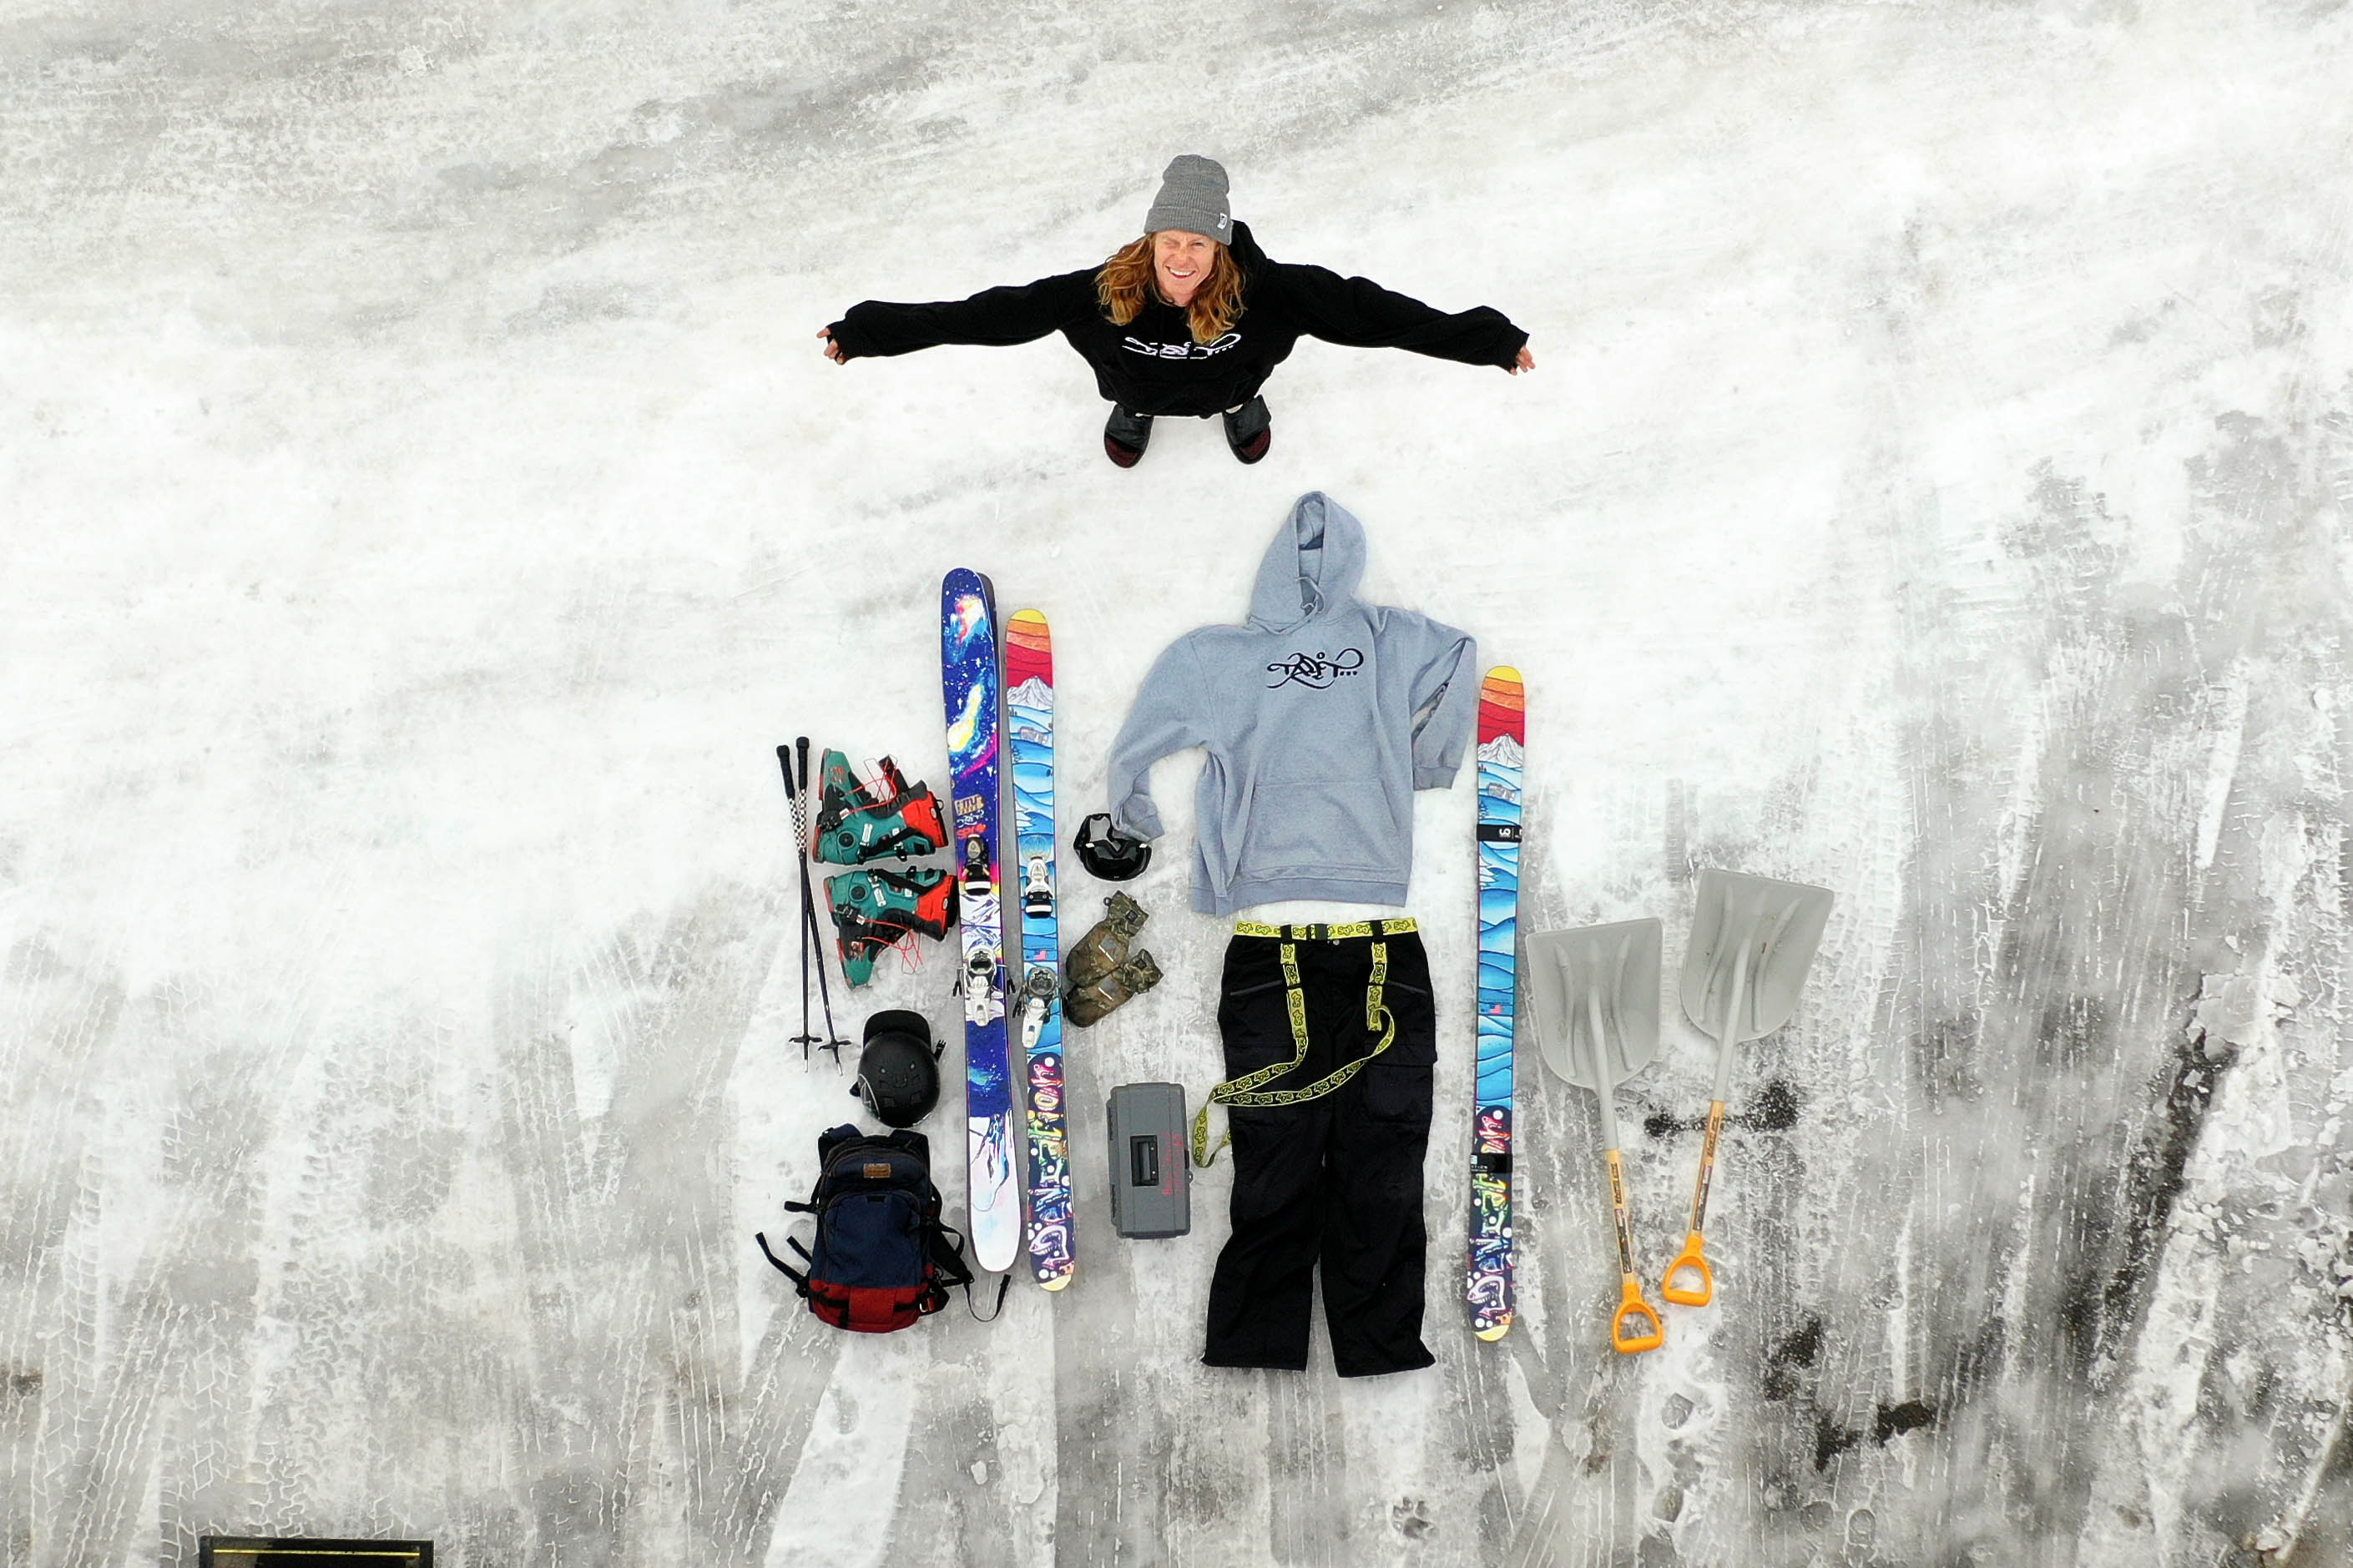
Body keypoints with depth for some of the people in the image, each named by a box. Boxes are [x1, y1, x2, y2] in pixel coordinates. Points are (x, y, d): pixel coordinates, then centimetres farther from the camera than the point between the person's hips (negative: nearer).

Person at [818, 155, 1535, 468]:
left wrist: (1484, 340, -42)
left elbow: (1363, 310, -41)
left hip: (1224, 382, 0)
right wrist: (868, 331, -42)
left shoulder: (1264, 290, -43)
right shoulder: (1102, 292, -42)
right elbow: (992, 313, -40)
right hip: (1144, 384, 0)